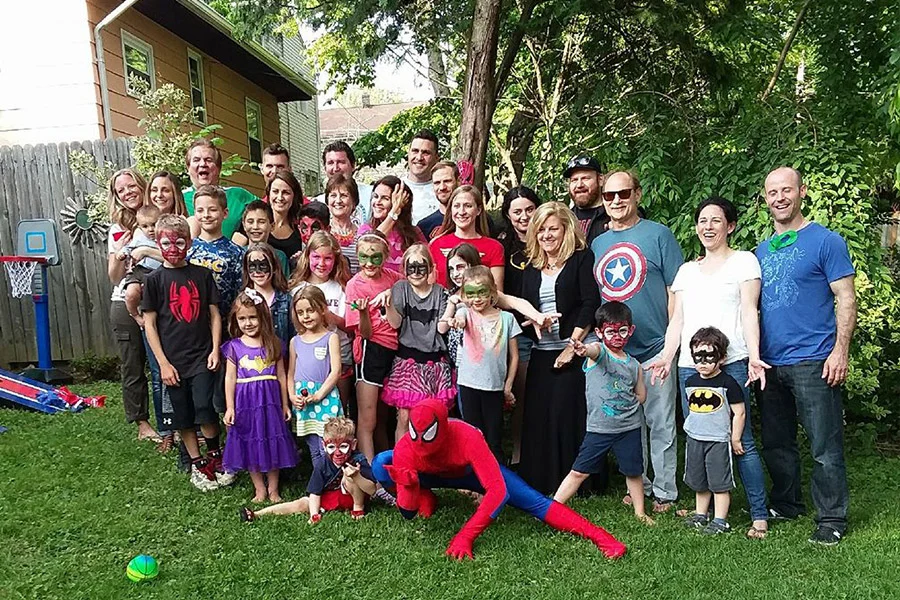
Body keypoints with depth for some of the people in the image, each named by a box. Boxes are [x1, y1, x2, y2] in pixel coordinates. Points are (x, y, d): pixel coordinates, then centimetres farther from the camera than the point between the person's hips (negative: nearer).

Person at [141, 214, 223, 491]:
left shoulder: (202, 274, 3)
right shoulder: (155, 279, 0)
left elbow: (214, 314, 6)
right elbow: (149, 323, -1)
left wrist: (215, 350, -3)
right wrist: (162, 363, -5)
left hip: (202, 356, 0)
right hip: (173, 360, 1)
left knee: (204, 407, -12)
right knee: (182, 416, 8)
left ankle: (215, 455, 13)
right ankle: (197, 464, 25)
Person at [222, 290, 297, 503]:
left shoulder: (273, 344, 2)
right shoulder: (234, 347, 0)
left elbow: (281, 375, 6)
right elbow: (230, 378, 1)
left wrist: (285, 404, 6)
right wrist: (229, 407, -3)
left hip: (270, 401, 0)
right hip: (246, 403, 0)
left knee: (273, 445, 8)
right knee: (250, 446, 8)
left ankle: (273, 489, 22)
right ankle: (259, 488, 23)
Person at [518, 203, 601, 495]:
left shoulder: (581, 259, 1)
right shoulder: (531, 268, 17)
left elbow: (590, 304, -9)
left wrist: (573, 345, -13)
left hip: (573, 353, -5)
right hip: (541, 354, 5)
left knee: (569, 416, -5)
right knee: (537, 418, 2)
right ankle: (537, 481, 14)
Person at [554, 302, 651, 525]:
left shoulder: (633, 365, 4)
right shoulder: (598, 352, -8)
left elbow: (641, 395, 18)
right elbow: (592, 350, -36)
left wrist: (625, 403, 3)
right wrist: (583, 349, -58)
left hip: (629, 428, 3)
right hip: (599, 428, -3)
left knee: (633, 472, 15)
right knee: (579, 472, 0)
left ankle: (640, 512, 36)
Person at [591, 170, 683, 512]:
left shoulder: (658, 234, -3)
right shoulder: (597, 244, 10)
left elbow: (676, 291, -5)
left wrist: (673, 343, -9)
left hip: (654, 349, -4)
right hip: (613, 351, 5)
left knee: (660, 425, 5)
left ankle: (664, 492, 19)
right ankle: (638, 486, 29)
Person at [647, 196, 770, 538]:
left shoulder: (744, 261, 8)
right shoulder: (687, 270, 20)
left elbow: (749, 312, -1)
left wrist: (754, 356, -13)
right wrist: (667, 356, 3)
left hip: (731, 363, -4)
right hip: (689, 366, 4)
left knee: (740, 440, -6)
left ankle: (760, 515, 4)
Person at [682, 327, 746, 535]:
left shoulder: (727, 383, -11)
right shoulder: (690, 383, 5)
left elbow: (739, 412, -7)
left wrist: (735, 439, -5)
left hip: (719, 441, -5)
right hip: (695, 439, 6)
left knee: (719, 483, 2)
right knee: (699, 483, 16)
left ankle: (720, 521, 11)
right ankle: (700, 515, 29)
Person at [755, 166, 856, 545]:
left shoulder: (826, 241, -3)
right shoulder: (761, 251, 14)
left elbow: (846, 299, -7)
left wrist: (840, 350, -15)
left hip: (813, 362, -6)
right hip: (769, 363, 6)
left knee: (825, 447, 0)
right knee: (776, 443, 15)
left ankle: (831, 519, 14)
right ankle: (785, 505, 31)